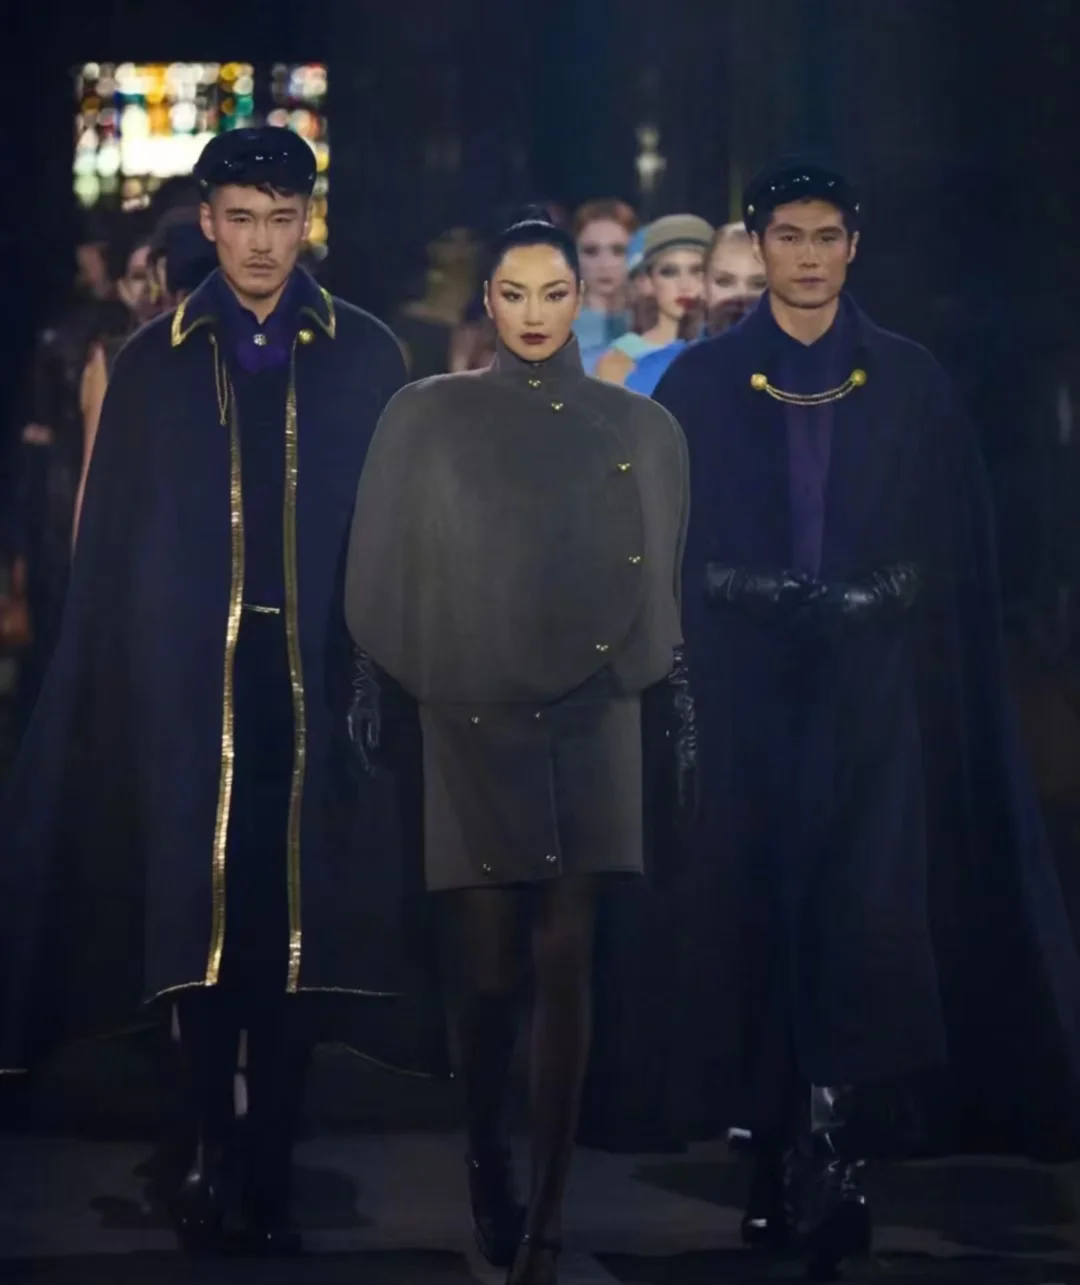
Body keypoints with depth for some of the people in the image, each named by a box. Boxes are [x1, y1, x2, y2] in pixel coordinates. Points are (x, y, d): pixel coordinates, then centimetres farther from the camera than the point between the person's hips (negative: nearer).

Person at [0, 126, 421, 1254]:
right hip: (188, 683, 1)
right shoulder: (154, 364, 8)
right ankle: (211, 1143, 12)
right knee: (196, 913, 0)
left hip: (316, 680, 0)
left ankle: (272, 1155, 8)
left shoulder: (364, 359, 6)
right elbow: (110, 545, 7)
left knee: (297, 914, 0)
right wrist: (109, 688, 1)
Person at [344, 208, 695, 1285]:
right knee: (487, 972, -2)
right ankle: (487, 1177, 22)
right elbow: (385, 587, 4)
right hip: (472, 723, -1)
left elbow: (662, 590, 10)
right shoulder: (428, 418, 4)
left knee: (565, 966, -4)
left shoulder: (640, 430, 8)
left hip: (589, 724, 1)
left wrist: (680, 721, 6)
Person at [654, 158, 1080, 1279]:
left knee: (865, 908, -12)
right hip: (745, 688, 1)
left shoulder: (912, 385, 5)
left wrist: (955, 704, 0)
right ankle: (777, 1151, 11)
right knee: (755, 903, 2)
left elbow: (959, 556, 5)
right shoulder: (701, 384, 4)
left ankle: (834, 1149, -13)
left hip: (873, 691, 0)